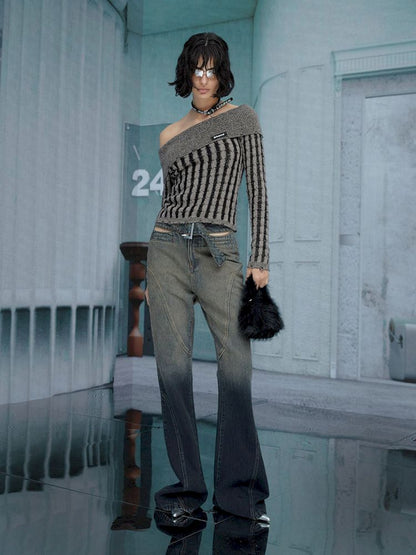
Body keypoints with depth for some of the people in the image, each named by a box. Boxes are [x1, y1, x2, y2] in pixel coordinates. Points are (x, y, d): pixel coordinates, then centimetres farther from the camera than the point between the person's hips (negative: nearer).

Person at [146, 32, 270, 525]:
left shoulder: (242, 118, 8)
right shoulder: (169, 135, 17)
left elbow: (257, 190, 3)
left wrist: (260, 259, -5)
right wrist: (152, 276, 14)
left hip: (219, 254, -3)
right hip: (168, 248, 3)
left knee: (237, 368, -6)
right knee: (173, 367, 0)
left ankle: (240, 492, 10)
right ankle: (187, 489, 12)